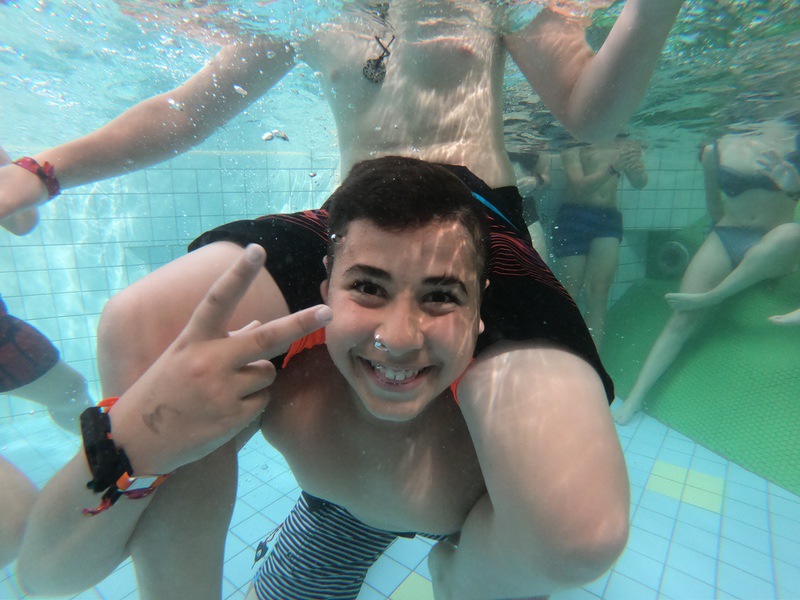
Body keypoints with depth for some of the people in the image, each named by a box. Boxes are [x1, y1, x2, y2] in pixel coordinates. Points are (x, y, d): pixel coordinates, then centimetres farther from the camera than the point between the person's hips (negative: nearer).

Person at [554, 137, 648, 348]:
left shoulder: (625, 147, 8)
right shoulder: (574, 149, -3)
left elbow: (639, 184, -1)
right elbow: (580, 187, -15)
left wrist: (637, 168, -23)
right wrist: (613, 168, -30)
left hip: (609, 218, 3)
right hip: (574, 217, -3)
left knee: (599, 293, -7)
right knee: (571, 292, -2)